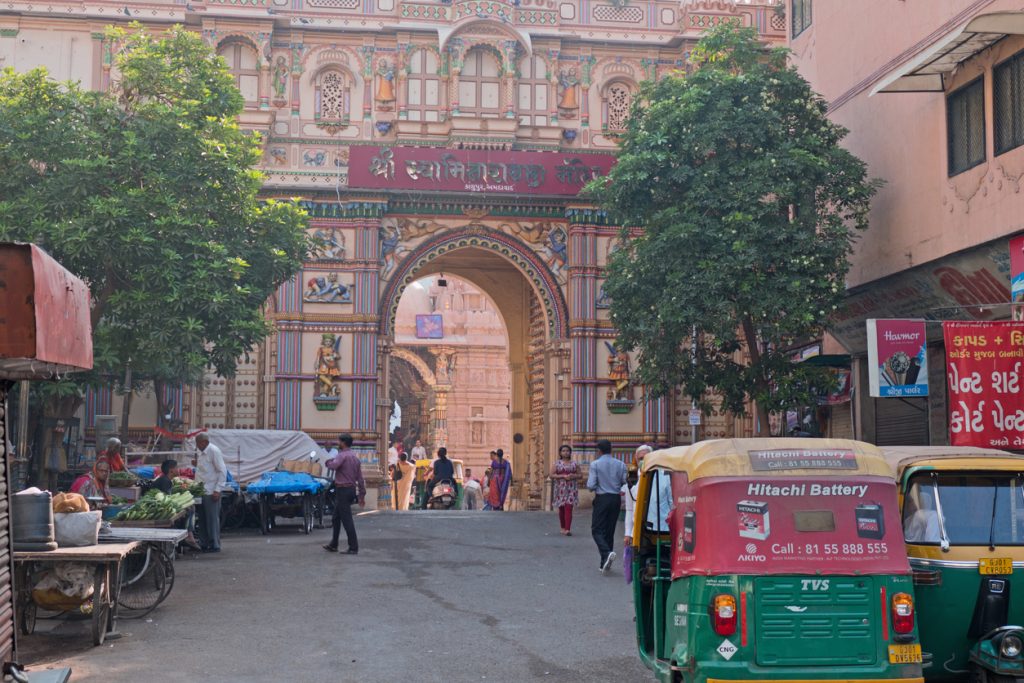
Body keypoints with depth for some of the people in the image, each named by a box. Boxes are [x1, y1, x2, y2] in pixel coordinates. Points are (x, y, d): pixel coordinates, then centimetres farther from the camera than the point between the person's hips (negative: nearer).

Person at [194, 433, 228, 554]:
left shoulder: (214, 451, -12)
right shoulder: (201, 453, 15)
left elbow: (222, 471, -15)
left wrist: (217, 490, -18)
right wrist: (197, 464, 8)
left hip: (211, 492, -8)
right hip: (202, 491, 8)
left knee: (212, 519, -3)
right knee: (203, 519, 11)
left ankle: (215, 545, 2)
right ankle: (203, 544, 19)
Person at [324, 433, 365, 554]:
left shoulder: (343, 455, -12)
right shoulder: (355, 457, 15)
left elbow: (334, 465, -30)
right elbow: (360, 478, 15)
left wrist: (328, 462, -6)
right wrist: (362, 495, 17)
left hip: (343, 490, -9)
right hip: (352, 489, 9)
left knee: (346, 519, -6)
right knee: (336, 518, 17)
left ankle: (353, 547, -6)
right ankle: (333, 545, 24)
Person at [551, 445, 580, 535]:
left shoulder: (574, 464, 9)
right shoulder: (557, 464, 5)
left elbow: (580, 475, 11)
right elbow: (552, 475, -3)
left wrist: (574, 476, -12)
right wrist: (563, 476, -14)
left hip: (571, 488, -1)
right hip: (560, 488, 1)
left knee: (569, 508, -11)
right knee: (561, 508, 8)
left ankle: (568, 529, -17)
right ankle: (563, 528, 22)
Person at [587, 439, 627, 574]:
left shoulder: (595, 464, -8)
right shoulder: (620, 464, 3)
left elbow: (591, 485, -13)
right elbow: (625, 483, 1)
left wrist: (590, 484, 10)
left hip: (602, 499, -4)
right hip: (616, 499, 4)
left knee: (597, 530, 2)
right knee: (610, 531, 11)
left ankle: (606, 553, -25)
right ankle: (605, 564, 14)